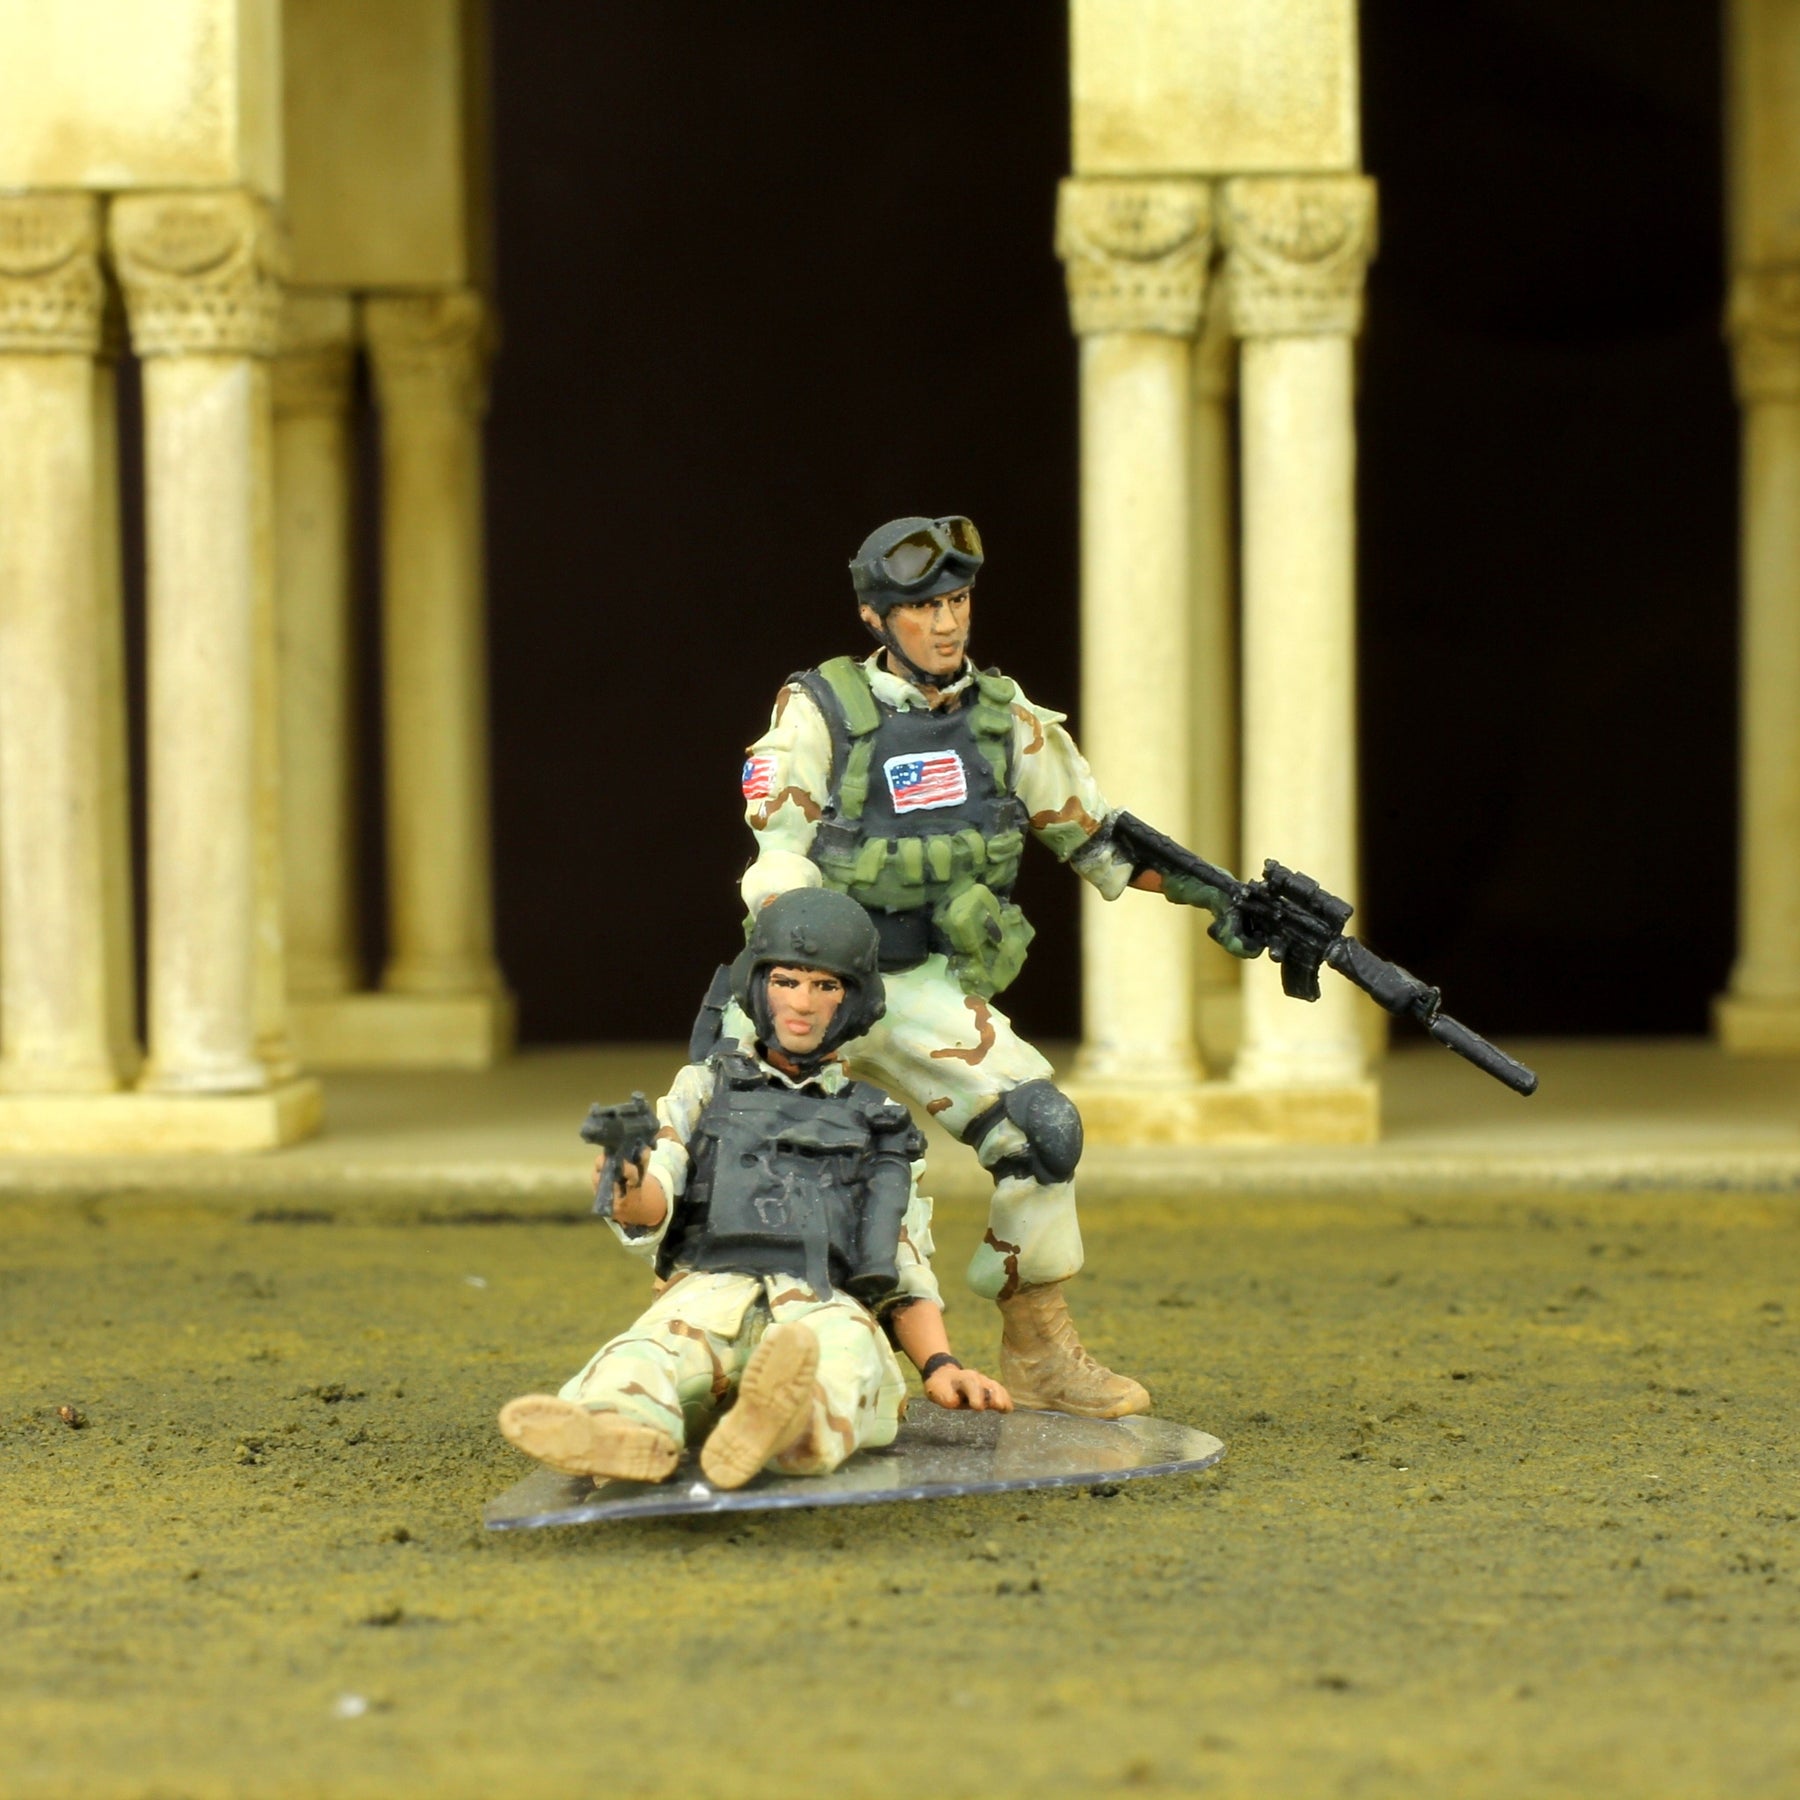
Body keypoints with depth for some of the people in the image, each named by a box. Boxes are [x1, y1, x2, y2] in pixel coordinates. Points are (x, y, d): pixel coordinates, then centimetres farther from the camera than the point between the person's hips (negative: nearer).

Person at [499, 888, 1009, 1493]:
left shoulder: (883, 1128, 29)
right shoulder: (706, 1088, 25)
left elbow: (908, 1283, 24)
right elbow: (648, 1212, 7)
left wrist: (941, 1368, 1)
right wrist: (627, 1184, -20)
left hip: (830, 1312, 0)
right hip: (709, 1297, 0)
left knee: (840, 1353, -40)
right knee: (651, 1353, -39)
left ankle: (792, 1431, -74)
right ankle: (619, 1431, -72)